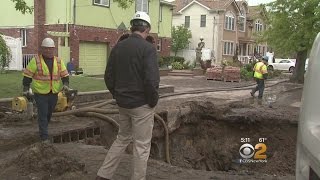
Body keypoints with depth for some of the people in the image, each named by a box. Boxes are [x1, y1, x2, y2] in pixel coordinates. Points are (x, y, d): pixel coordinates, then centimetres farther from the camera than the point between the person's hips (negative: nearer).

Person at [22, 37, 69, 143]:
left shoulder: (58, 61, 6)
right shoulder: (36, 61, -6)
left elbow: (65, 75, 10)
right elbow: (27, 75, -3)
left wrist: (65, 84, -7)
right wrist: (26, 89, -8)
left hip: (54, 93, 4)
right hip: (40, 93, -4)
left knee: (49, 114, 17)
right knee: (43, 115, -4)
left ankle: (42, 130, 39)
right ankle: (44, 137, 2)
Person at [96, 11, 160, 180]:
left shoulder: (118, 47, 5)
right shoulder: (148, 48, -14)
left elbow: (108, 77, 7)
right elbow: (151, 80, -22)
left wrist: (117, 95, 16)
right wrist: (153, 101, -8)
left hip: (123, 103, 7)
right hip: (142, 104, -6)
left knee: (122, 138, 22)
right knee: (142, 146, 7)